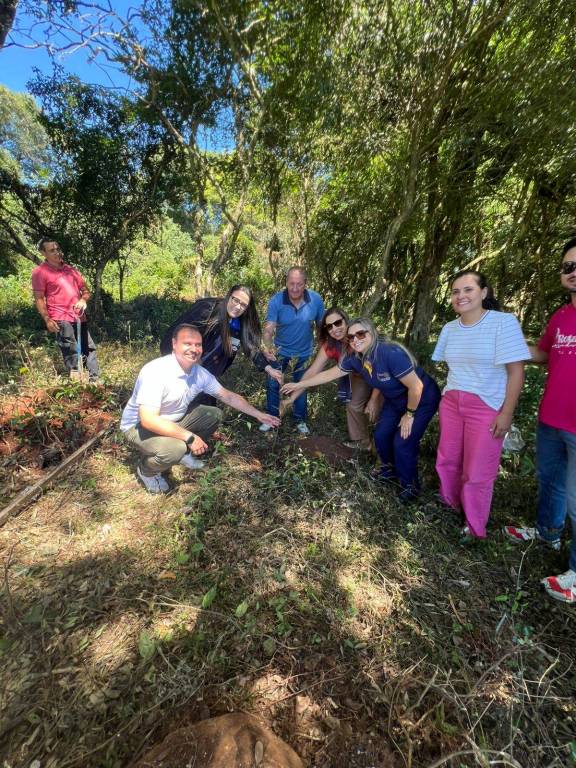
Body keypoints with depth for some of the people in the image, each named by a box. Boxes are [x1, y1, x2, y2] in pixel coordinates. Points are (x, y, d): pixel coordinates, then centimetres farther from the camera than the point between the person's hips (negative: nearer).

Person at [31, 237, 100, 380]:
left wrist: (83, 300, -3)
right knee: (72, 353, -8)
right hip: (61, 320, -7)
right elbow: (39, 299, -5)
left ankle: (95, 380, 14)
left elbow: (85, 290, 19)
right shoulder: (40, 272, -1)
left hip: (79, 318, 7)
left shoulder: (70, 269, 17)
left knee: (90, 349, 8)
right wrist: (47, 320, -14)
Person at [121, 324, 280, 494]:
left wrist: (258, 414, -1)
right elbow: (148, 420, -37)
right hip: (139, 426, -7)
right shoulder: (155, 372, -32)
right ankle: (146, 470, 2)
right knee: (174, 449, -33)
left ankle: (184, 453, 17)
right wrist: (189, 437, -34)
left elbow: (228, 396, 1)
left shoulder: (200, 372, -11)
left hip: (174, 420, 7)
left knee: (214, 414, 0)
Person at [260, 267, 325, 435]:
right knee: (273, 384, 10)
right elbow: (269, 328, -29)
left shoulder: (316, 299, -20)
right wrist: (267, 347, -48)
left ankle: (300, 420, 37)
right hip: (281, 351, 0)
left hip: (304, 353, 1)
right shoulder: (276, 301, -24)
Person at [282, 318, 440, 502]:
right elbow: (329, 374, -2)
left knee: (403, 443, -9)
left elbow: (416, 386, -29)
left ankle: (410, 485, 18)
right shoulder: (355, 358, -12)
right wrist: (299, 385, 0)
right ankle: (391, 471, 35)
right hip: (395, 401, 7)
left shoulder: (391, 353, -35)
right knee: (381, 435, 7)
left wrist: (409, 414, -17)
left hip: (422, 400, -7)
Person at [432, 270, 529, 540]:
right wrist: (449, 395, 10)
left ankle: (474, 525, 28)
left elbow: (516, 371, -14)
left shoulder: (504, 322, -13)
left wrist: (506, 413, -15)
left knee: (477, 470, 5)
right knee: (448, 460, 16)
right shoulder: (449, 328, 6)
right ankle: (450, 504, 41)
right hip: (451, 403, 5)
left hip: (487, 408, -5)